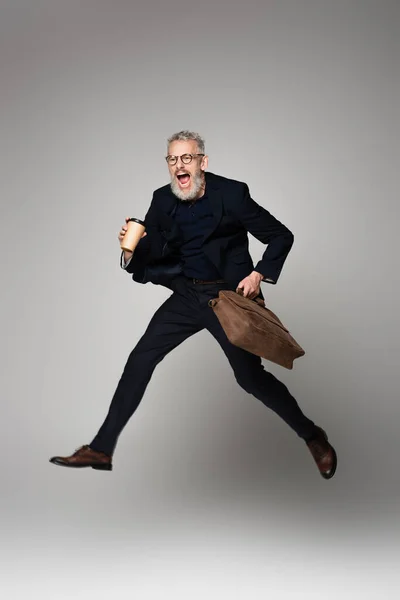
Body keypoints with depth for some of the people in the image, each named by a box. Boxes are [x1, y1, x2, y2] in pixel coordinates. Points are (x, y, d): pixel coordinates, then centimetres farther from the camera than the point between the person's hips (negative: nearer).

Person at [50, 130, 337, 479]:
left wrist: (259, 274, -17)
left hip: (229, 295, -4)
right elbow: (149, 252, 1)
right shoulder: (162, 201, -1)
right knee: (140, 360, -2)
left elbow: (281, 236, -6)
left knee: (250, 376, -6)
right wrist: (131, 250, -21)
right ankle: (101, 449, 6)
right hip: (187, 296, 5)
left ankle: (313, 437, 16)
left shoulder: (232, 193, -13)